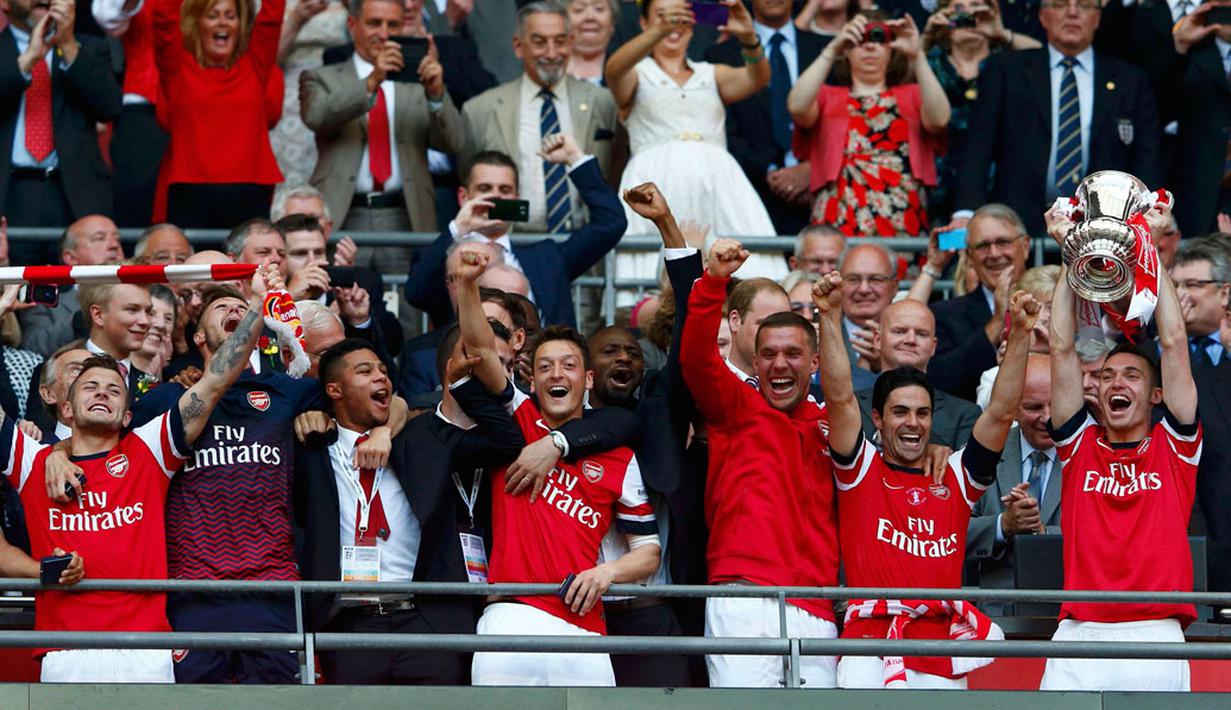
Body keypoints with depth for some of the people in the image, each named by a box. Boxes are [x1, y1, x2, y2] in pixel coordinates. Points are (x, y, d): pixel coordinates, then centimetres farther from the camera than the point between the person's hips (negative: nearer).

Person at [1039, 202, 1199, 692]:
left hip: (1157, 635, -1)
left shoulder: (1173, 445, 14)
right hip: (1080, 633, 1)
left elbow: (1173, 341, 10)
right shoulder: (1080, 444, 16)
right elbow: (1062, 348, 12)